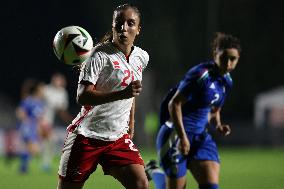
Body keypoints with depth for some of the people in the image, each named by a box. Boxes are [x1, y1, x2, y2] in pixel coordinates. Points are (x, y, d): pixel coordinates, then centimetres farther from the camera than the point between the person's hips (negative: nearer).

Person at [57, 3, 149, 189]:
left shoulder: (142, 57, 6)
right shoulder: (100, 55, -14)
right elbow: (82, 97, -27)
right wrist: (122, 94, -38)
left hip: (118, 137, 5)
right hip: (86, 136, -5)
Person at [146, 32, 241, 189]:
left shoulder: (226, 82, 7)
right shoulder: (201, 74, -19)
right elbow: (174, 104, -19)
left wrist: (218, 126, -1)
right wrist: (183, 137, -22)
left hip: (200, 137, 7)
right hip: (177, 134, -7)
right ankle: (154, 172, 32)